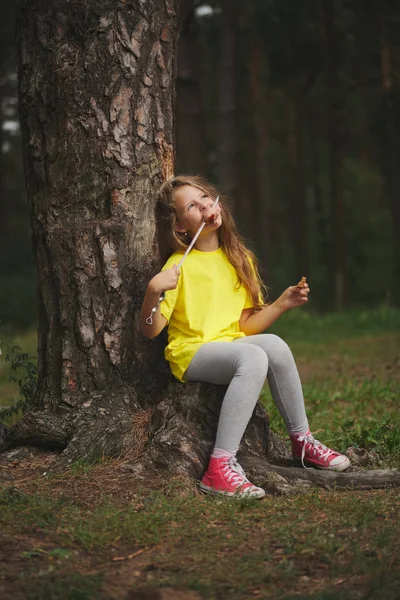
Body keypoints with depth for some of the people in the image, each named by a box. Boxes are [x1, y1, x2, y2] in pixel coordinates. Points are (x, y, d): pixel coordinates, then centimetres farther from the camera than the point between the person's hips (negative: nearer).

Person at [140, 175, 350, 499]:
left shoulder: (240, 259, 10)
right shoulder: (179, 266, -7)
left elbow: (246, 325, 11)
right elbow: (150, 330, -12)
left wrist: (282, 303, -2)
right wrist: (153, 291, -29)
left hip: (232, 345, 5)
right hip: (191, 353, -5)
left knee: (274, 344, -28)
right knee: (253, 357, -34)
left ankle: (302, 441, -11)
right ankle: (220, 468, -39)